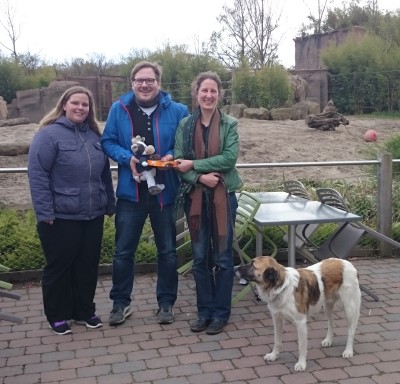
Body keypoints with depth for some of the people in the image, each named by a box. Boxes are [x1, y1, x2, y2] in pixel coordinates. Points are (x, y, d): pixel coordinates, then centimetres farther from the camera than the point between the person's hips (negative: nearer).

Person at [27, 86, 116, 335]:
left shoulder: (94, 135, 10)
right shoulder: (49, 134, -10)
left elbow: (105, 174, 15)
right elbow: (37, 175, -14)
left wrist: (110, 205, 14)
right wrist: (45, 212, -18)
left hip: (93, 216, 6)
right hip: (61, 217, -6)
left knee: (88, 266, 13)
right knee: (59, 267, 7)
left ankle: (85, 310, 29)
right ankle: (57, 315, 23)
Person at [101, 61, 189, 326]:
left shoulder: (178, 111, -3)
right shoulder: (119, 109, -1)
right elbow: (108, 142, 2)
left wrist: (172, 156, -17)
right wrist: (127, 158, -16)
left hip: (165, 192, 0)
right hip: (131, 192, 0)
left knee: (168, 251, 11)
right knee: (124, 251, 8)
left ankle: (166, 303, 27)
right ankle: (121, 302, 26)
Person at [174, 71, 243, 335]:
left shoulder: (229, 124, 0)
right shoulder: (185, 125, 5)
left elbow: (230, 157, -13)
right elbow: (178, 162, -1)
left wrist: (194, 165, -15)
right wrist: (201, 177, -18)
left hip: (223, 195, -2)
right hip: (195, 196, 2)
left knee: (222, 256, 5)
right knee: (200, 257, 9)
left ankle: (221, 313, 17)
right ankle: (205, 311, 22)